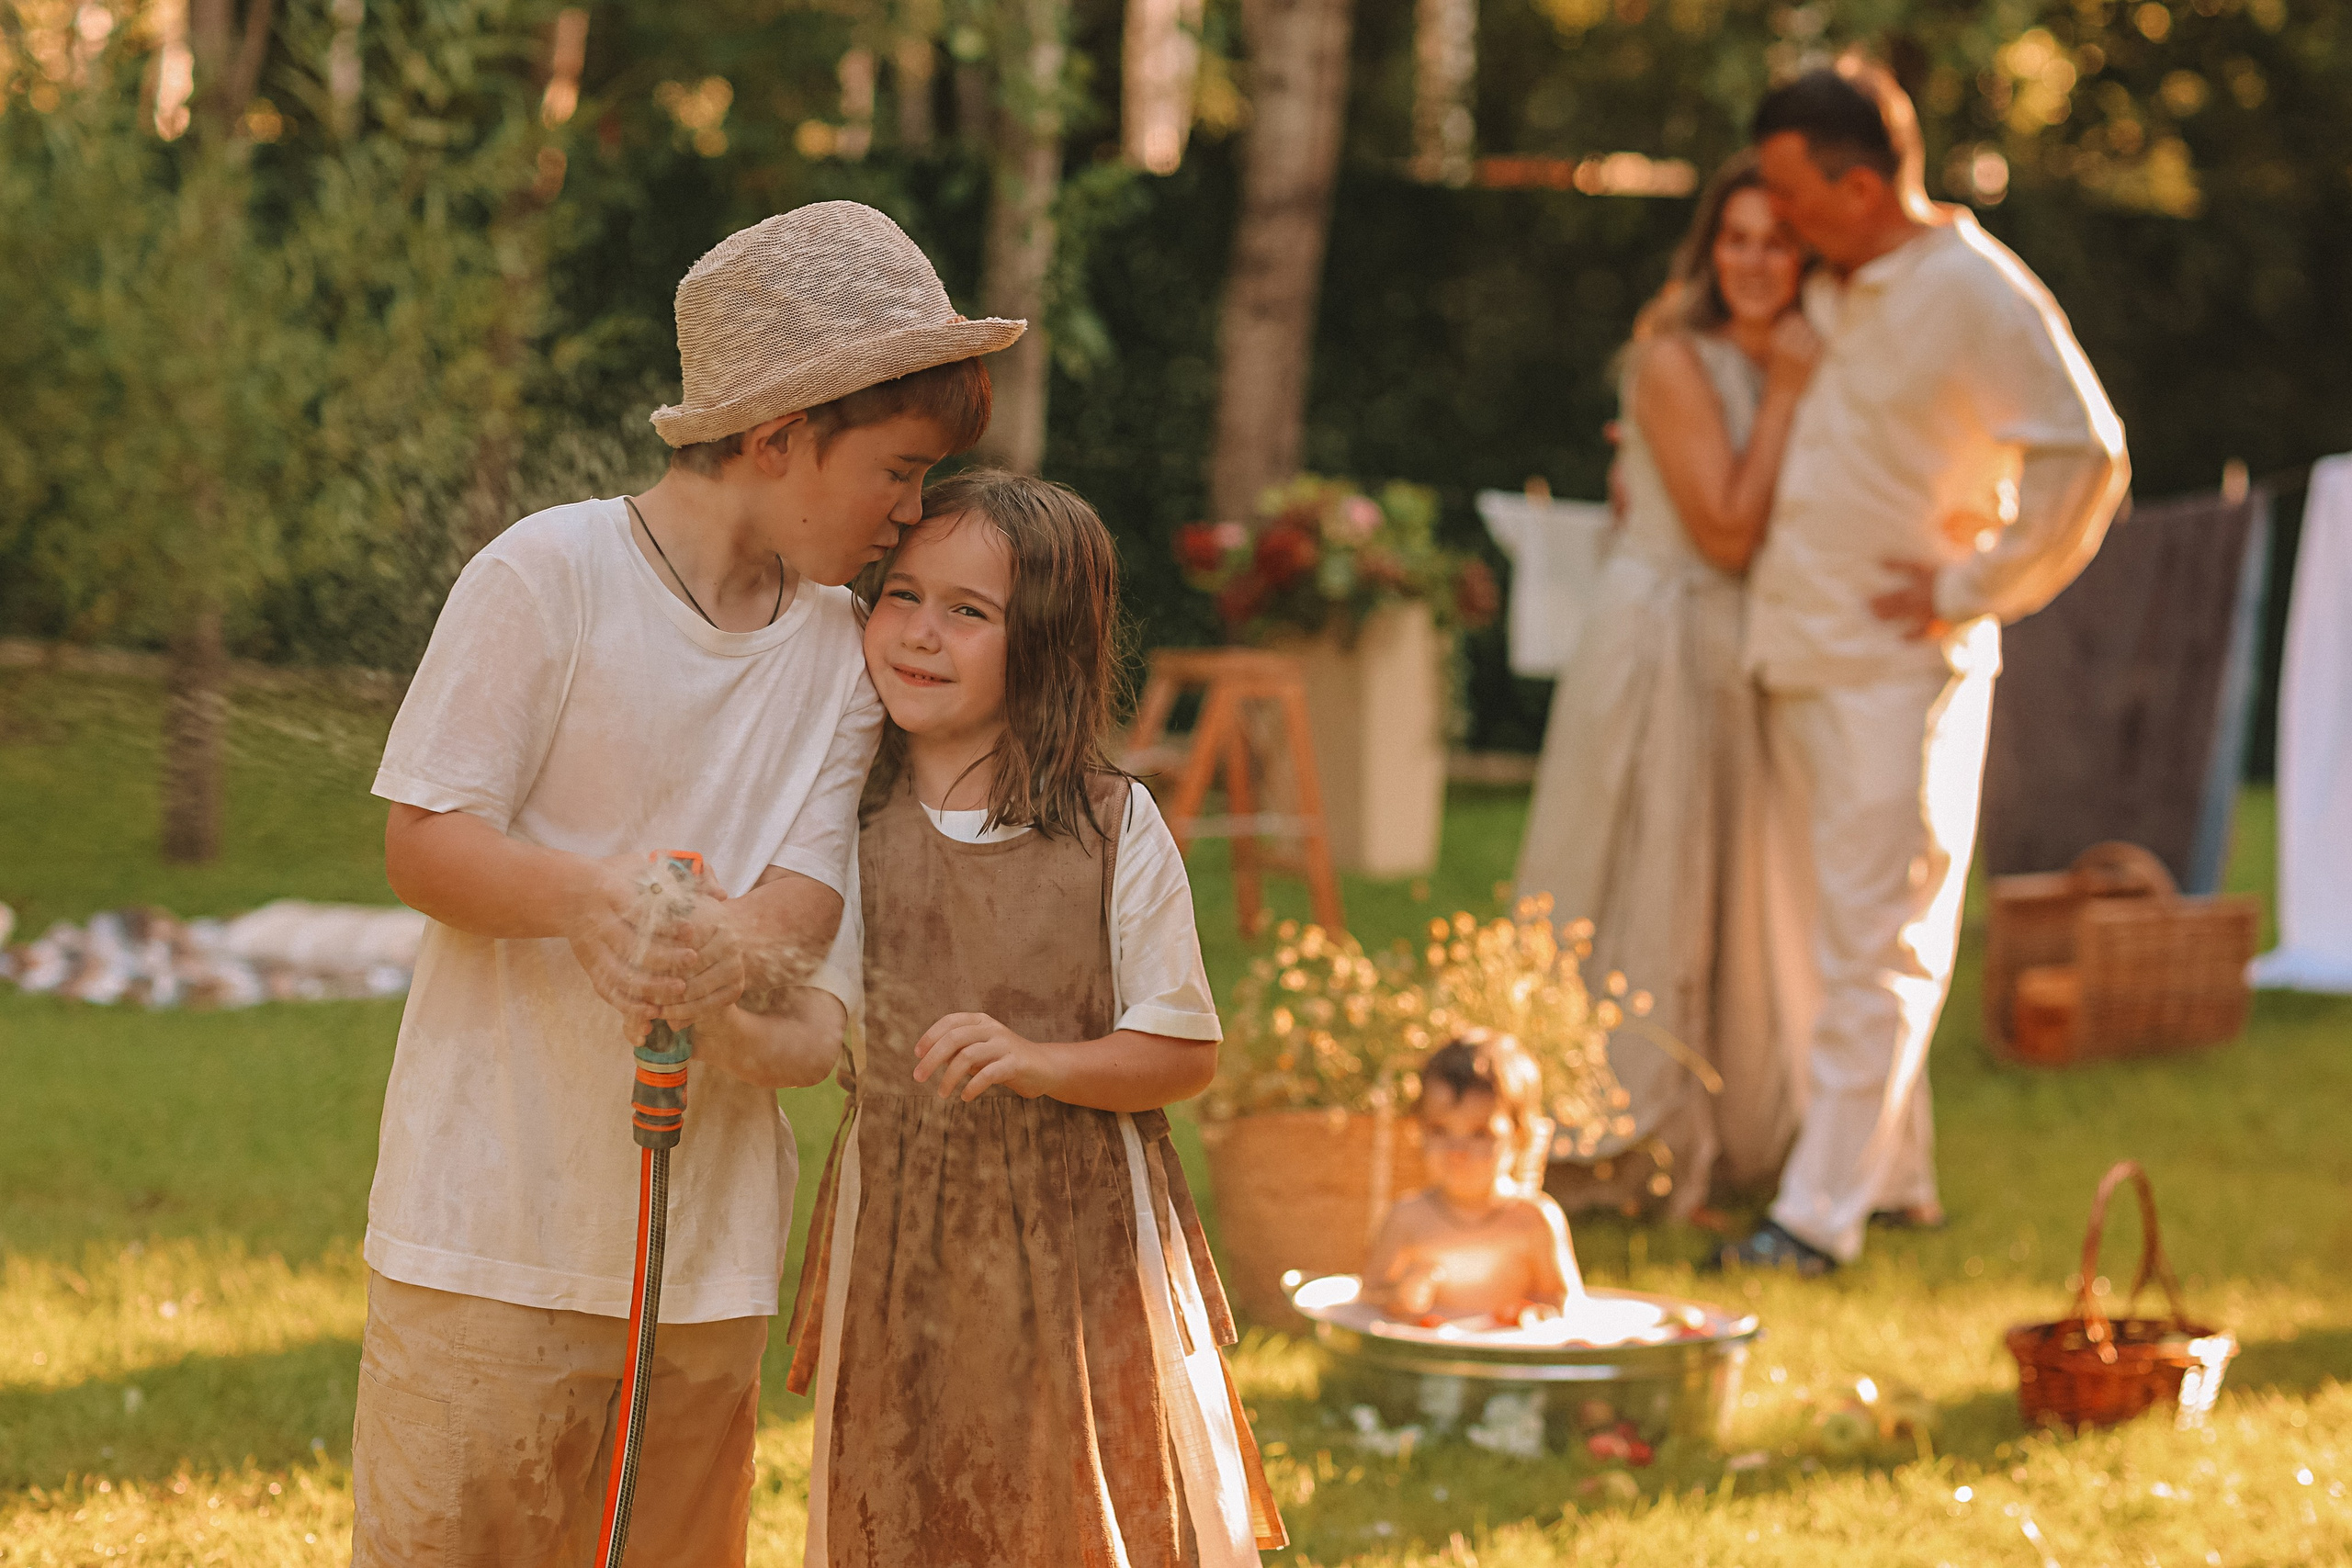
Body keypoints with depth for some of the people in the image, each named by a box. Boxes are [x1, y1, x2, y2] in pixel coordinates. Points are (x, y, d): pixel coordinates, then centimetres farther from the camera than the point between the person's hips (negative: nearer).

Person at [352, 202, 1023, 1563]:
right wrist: (588, 896, -30)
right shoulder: (550, 575, -8)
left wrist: (725, 951, -26)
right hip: (500, 1199, -5)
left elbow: (806, 901, -2)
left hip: (710, 1229, 5)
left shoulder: (842, 648, 8)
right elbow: (425, 840, -9)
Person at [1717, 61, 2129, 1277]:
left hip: (1899, 668, -9)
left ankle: (1820, 1214, -8)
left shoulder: (1977, 293, -12)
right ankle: (1896, 1175, 23)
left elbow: (2085, 457, -19)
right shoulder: (1835, 296, 14)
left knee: (1872, 947, -7)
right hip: (1800, 659, 9)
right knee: (1832, 937, 12)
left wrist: (1973, 591, -15)